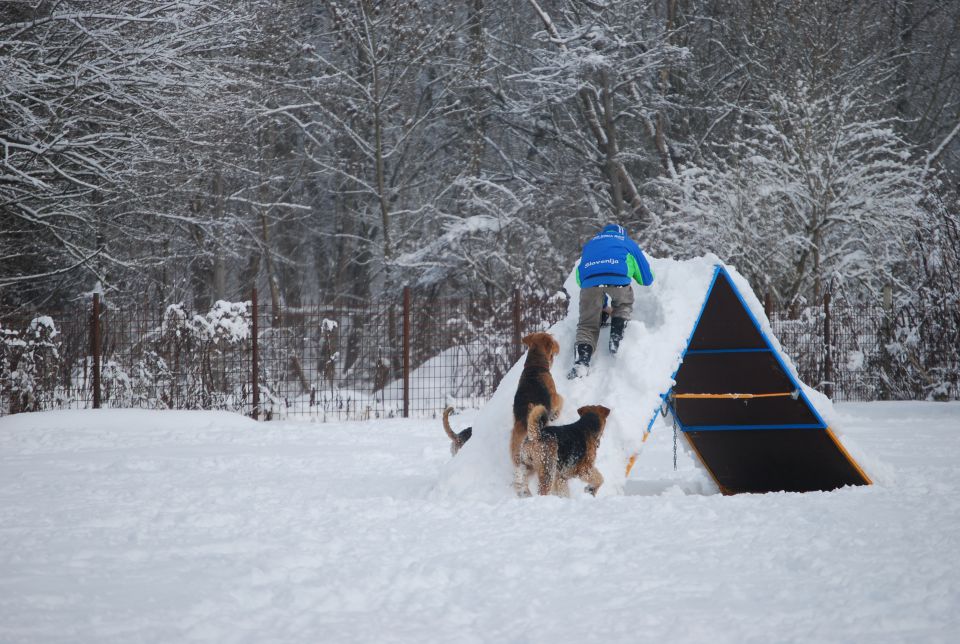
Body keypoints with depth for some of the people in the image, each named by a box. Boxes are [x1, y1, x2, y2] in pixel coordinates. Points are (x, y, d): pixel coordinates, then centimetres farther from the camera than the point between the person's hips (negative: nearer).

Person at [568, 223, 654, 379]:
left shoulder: (590, 244, 41)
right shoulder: (628, 242, 34)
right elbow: (647, 279, 35)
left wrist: (601, 305, 45)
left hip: (589, 279, 1)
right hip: (618, 278, -1)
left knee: (587, 325, 5)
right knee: (623, 305, 29)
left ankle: (581, 362, -16)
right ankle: (616, 338, 8)